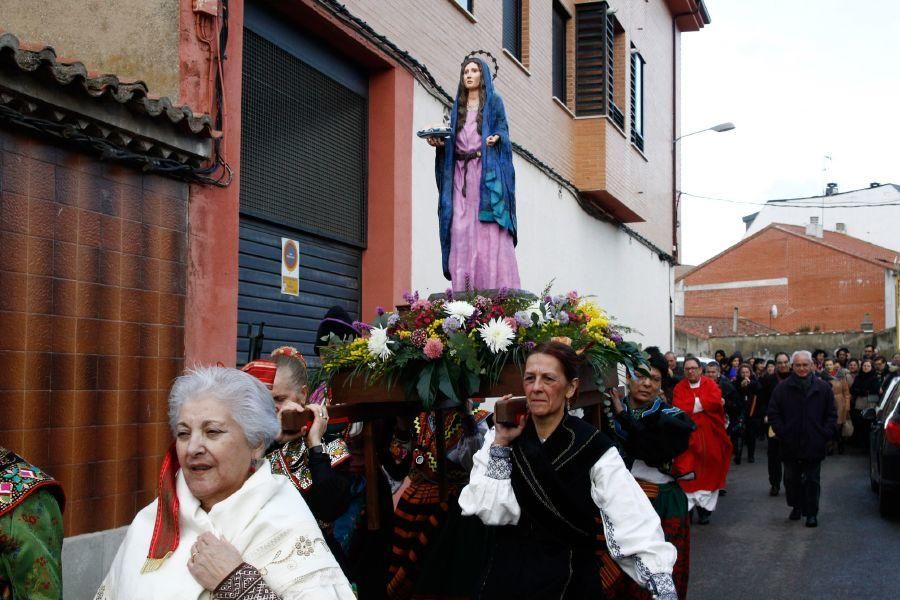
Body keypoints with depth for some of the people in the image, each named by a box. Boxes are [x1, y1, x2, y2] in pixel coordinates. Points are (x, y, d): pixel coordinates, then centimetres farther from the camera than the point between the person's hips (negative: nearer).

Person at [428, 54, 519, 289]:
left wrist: (496, 138, -21)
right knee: (462, 228, -4)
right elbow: (454, 139, 18)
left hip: (487, 170, -5)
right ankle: (463, 289, -6)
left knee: (489, 229, -12)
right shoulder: (458, 106, 22)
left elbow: (503, 129, 1)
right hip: (461, 172, 5)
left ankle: (494, 287, -15)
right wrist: (439, 142, -2)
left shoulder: (494, 101, 9)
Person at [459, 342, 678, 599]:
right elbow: (490, 512, -12)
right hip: (508, 573, 2)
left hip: (571, 579, -2)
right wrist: (501, 444, -17)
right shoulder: (499, 437, -4)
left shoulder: (593, 449, -13)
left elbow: (636, 524, -22)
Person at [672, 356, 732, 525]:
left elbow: (716, 401, -13)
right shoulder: (679, 388, 1)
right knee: (688, 472, -6)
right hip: (688, 437, -1)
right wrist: (707, 403, -9)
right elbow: (679, 408, -13)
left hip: (709, 437, 1)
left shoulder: (710, 384, 3)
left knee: (709, 472, 6)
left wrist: (694, 404, -9)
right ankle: (686, 508, -2)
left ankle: (704, 507, 16)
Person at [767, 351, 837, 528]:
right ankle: (796, 507, 26)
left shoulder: (823, 387, 2)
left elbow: (831, 414, 6)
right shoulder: (783, 388, 1)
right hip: (790, 445, 1)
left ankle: (811, 512, 10)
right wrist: (782, 433, -6)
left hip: (814, 445, -1)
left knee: (812, 480, 4)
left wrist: (825, 434, -4)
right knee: (792, 478, 10)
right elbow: (773, 414, 3)